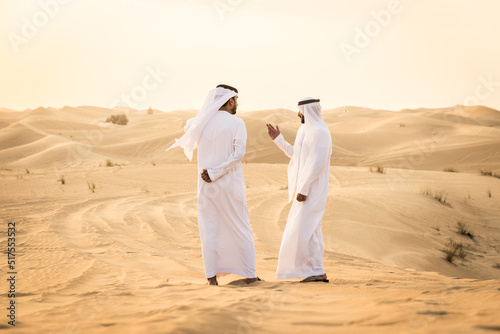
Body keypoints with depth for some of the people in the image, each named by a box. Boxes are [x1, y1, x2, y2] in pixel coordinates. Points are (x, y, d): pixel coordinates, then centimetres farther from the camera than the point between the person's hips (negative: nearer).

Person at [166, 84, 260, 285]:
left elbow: (188, 127, 27)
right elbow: (238, 153, -19)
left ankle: (212, 276, 2)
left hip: (207, 186, 3)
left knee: (210, 229, 7)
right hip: (230, 185, -3)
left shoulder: (203, 123, 3)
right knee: (241, 229, 8)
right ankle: (250, 275, 11)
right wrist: (215, 173, -15)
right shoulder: (237, 123, -7)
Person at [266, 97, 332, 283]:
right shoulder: (308, 131, 16)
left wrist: (303, 189, -24)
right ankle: (316, 270, 14)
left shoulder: (320, 132, -16)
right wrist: (278, 139, 21)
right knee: (308, 229, 10)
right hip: (306, 188, 10)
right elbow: (295, 155, 25)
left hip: (313, 189, -10)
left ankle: (317, 271, -10)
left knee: (305, 229, -13)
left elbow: (317, 163, -23)